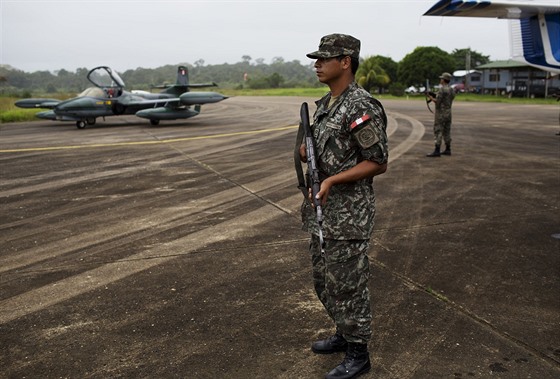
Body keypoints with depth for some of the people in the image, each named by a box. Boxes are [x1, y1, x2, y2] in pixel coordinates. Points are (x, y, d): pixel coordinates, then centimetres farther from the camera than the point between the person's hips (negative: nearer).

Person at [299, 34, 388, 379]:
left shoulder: (362, 107, -18)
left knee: (348, 285, 3)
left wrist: (332, 181, -25)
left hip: (348, 216, -9)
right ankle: (345, 334, 39)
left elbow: (378, 163, -17)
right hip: (322, 212, 9)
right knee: (326, 282, 20)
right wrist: (306, 150, 0)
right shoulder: (326, 104, 11)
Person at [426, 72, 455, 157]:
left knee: (438, 132, -8)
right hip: (448, 114, 9)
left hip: (440, 114, -9)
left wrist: (430, 96, -3)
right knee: (446, 132, 12)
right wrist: (434, 97, 19)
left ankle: (437, 151, -11)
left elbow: (437, 102, -18)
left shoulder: (442, 89, -16)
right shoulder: (452, 90, 12)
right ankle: (447, 150, 16)